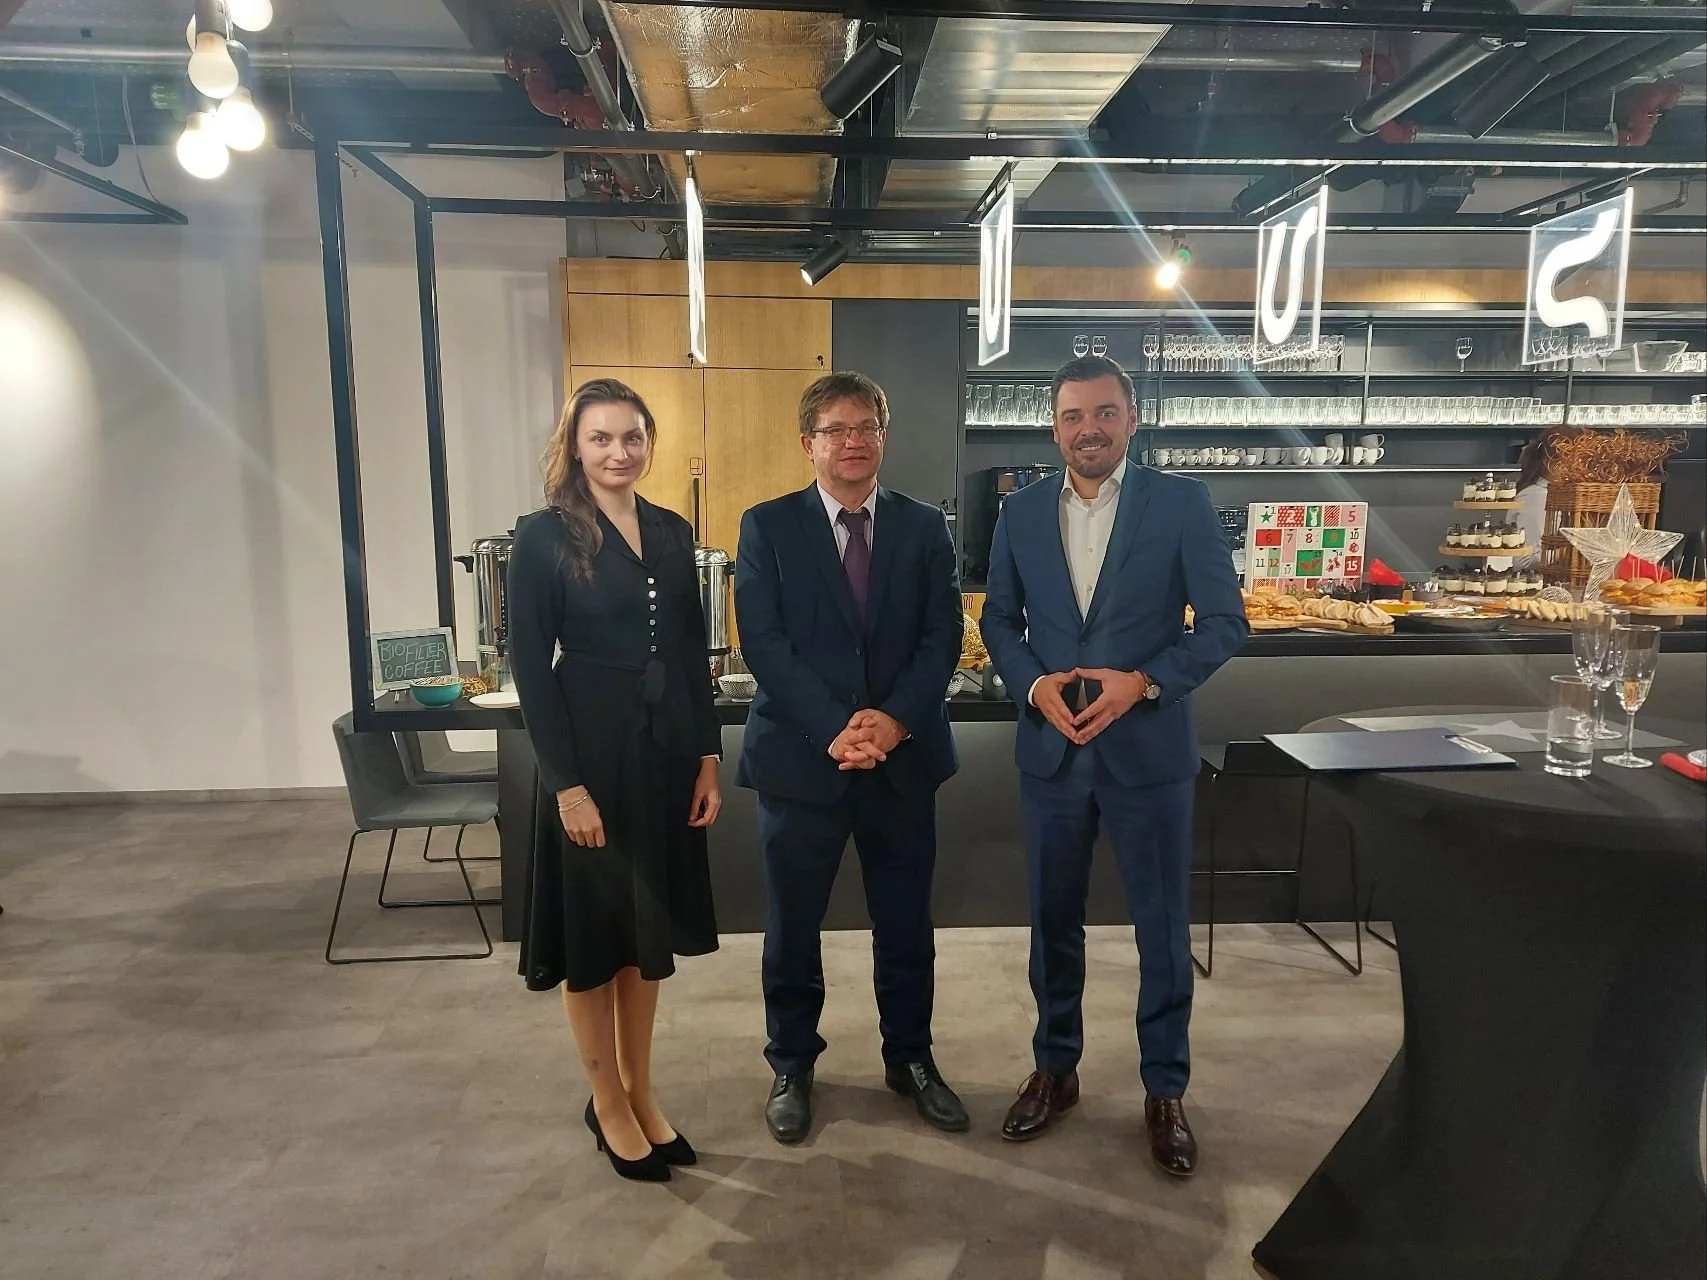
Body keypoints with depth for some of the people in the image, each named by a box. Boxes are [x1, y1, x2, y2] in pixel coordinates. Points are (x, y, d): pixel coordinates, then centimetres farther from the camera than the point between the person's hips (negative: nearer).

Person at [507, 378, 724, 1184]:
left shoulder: (672, 533, 7)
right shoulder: (544, 536, -8)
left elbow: (693, 653, 9)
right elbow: (530, 667, -11)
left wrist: (708, 757, 4)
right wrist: (566, 783, -15)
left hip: (667, 749, 5)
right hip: (591, 753, -5)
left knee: (649, 931, 16)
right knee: (592, 935, 9)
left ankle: (640, 1092, 33)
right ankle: (606, 1102, 28)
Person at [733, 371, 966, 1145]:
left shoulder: (924, 527, 7)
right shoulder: (767, 527, 0)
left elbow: (942, 635, -1)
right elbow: (762, 641, -9)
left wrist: (895, 720, -16)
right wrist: (834, 728, -19)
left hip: (905, 756, 2)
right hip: (800, 755, -1)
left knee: (905, 923, 14)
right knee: (792, 927, 11)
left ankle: (910, 1059, 34)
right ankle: (791, 1067, 31)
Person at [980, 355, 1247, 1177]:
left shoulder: (1180, 503, -5)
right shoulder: (1021, 512, 4)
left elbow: (1224, 621, -6)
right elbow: (999, 620, 8)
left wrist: (1143, 682, -19)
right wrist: (1034, 685, -11)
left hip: (1148, 748, -2)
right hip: (1051, 748, 3)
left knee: (1162, 927, 9)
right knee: (1053, 920, 15)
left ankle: (1165, 1091, 27)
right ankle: (1054, 1070, 34)